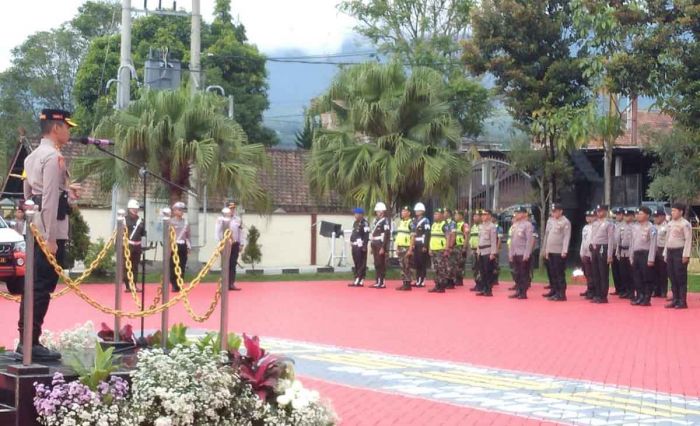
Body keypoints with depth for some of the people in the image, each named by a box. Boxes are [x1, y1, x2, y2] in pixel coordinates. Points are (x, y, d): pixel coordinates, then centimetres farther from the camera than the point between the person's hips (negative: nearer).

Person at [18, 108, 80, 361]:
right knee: (43, 287, -7)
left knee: (35, 286, 12)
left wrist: (65, 191, 25)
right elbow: (50, 200, -20)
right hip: (50, 231, -10)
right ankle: (31, 343, -6)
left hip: (36, 230, 10)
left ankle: (26, 340, 16)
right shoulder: (54, 157, -14)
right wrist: (51, 238, -21)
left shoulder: (33, 156, 16)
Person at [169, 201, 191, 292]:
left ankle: (180, 286, 11)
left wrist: (189, 246, 12)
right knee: (173, 267, -2)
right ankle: (174, 286, 4)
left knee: (182, 267, 5)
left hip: (183, 246, 4)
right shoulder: (171, 221, -3)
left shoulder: (185, 222, 11)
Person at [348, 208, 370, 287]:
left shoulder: (364, 223, -12)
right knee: (356, 264, 11)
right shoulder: (355, 223, 18)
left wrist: (364, 246, -20)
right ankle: (357, 280, 16)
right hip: (355, 246, 10)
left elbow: (366, 236, -17)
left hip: (360, 247, -10)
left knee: (361, 264, -6)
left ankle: (360, 281, -6)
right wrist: (352, 243, 21)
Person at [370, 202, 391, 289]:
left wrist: (383, 248, -20)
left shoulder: (385, 221, -11)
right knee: (377, 264, 10)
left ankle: (382, 283, -5)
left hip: (381, 246, -8)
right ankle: (378, 282, 14)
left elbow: (386, 236, -16)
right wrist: (372, 247, 18)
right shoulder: (376, 221, 17)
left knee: (381, 264, -7)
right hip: (375, 246, 8)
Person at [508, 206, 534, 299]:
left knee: (524, 274, -1)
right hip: (515, 254, 7)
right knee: (516, 274, 9)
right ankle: (518, 291, 15)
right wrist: (510, 254, 13)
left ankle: (523, 293, 2)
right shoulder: (514, 225, 14)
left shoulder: (527, 225, -8)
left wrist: (526, 255, -17)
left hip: (523, 254, -7)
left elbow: (530, 240, -14)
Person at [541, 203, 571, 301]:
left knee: (560, 274, -5)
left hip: (559, 252, -7)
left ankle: (561, 294, -3)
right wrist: (545, 249, 16)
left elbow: (567, 237, -14)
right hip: (550, 252, 7)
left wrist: (564, 251, -20)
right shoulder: (550, 221, 14)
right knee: (552, 273, 13)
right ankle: (554, 291, 23)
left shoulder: (565, 222, -7)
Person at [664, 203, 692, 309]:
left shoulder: (685, 224, -9)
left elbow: (688, 240, -13)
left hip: (680, 252, -8)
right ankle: (675, 300, 15)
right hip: (670, 252, 8)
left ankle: (683, 301, -1)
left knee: (681, 277, -5)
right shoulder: (670, 224, 15)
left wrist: (686, 255, -18)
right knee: (672, 277, 9)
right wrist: (665, 253, 16)